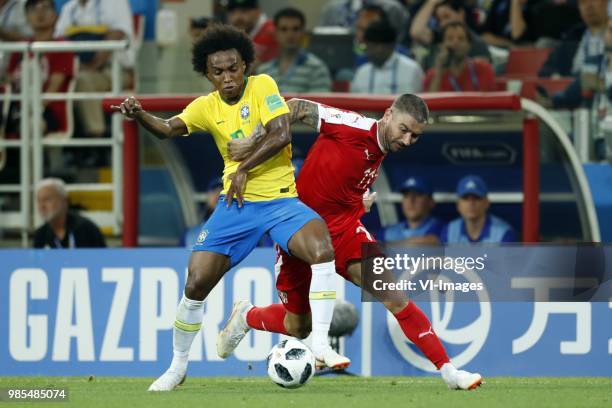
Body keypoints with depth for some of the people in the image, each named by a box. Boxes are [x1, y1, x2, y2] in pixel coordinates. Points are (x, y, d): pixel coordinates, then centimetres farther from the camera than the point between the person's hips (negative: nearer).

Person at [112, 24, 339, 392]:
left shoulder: (262, 86, -4)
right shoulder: (207, 107, 5)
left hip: (281, 199, -3)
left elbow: (282, 134, -15)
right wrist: (140, 116, -31)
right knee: (196, 283, -6)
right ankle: (178, 367, 14)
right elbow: (170, 128, -11)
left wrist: (244, 170, -15)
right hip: (237, 204, 3)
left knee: (322, 250, -31)